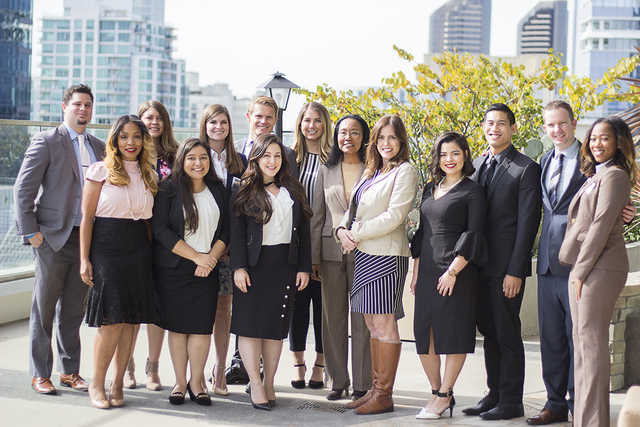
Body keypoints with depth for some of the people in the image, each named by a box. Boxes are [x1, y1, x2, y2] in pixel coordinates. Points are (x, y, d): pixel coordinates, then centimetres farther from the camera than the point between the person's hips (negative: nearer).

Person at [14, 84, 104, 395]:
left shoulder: (99, 147, 13)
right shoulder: (46, 142, -4)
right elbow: (23, 190, -6)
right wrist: (30, 232, -11)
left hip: (87, 239, 5)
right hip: (53, 239, -5)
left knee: (74, 310, 12)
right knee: (43, 310, 3)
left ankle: (69, 371, 22)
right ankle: (40, 374, 13)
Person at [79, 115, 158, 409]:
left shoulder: (148, 175, 13)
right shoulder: (101, 171, -1)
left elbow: (150, 218, 14)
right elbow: (87, 217, -2)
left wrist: (152, 254, 5)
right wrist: (85, 259, -7)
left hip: (139, 251, 4)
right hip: (106, 249, -4)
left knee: (130, 320, 4)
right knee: (112, 321, -8)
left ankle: (118, 385, 14)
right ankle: (97, 385, 6)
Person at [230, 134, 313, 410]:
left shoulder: (294, 192, 12)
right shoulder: (243, 192, 3)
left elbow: (303, 232, 11)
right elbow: (236, 232, -3)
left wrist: (304, 267, 4)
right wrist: (238, 267, -12)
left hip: (285, 265, 3)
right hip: (254, 264, -3)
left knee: (276, 325, 6)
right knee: (251, 324, -4)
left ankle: (269, 383, 13)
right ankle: (255, 385, 1)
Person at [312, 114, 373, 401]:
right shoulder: (326, 171, 11)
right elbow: (317, 216, 10)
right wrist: (314, 257, 4)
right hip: (331, 251, 3)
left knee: (363, 318, -1)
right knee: (333, 318, 6)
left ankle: (362, 384, 6)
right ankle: (337, 381, 15)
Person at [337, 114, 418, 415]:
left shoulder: (404, 172, -6)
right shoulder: (371, 172, 19)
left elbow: (393, 216, -15)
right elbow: (354, 208, 20)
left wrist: (357, 234, -11)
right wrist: (343, 229, -1)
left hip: (386, 255, -8)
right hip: (363, 254, 8)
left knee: (384, 323, -5)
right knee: (372, 324, 10)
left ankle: (384, 395, 0)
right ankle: (377, 387, 17)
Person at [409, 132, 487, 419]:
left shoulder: (472, 191, -3)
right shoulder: (430, 189, 15)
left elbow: (473, 234, -9)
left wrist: (453, 271, -15)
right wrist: (416, 271, 13)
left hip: (456, 269, -6)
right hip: (427, 269, 6)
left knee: (453, 334, -1)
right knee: (424, 333, 6)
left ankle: (444, 396, 7)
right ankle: (436, 392, 16)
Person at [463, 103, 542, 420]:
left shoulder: (526, 169, -7)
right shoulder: (475, 166, 14)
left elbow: (527, 224, -11)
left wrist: (515, 271, -16)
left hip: (506, 267, -6)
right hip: (480, 265, 6)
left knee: (507, 335, -1)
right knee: (489, 333, 12)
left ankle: (511, 402, 7)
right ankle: (494, 395, 20)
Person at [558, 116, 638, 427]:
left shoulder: (614, 176, -10)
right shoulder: (595, 176, 19)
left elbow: (602, 225, -15)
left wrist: (582, 270, -15)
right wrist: (577, 269, 13)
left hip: (599, 267, -10)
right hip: (583, 267, 10)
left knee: (591, 341, -9)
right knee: (581, 340, 11)